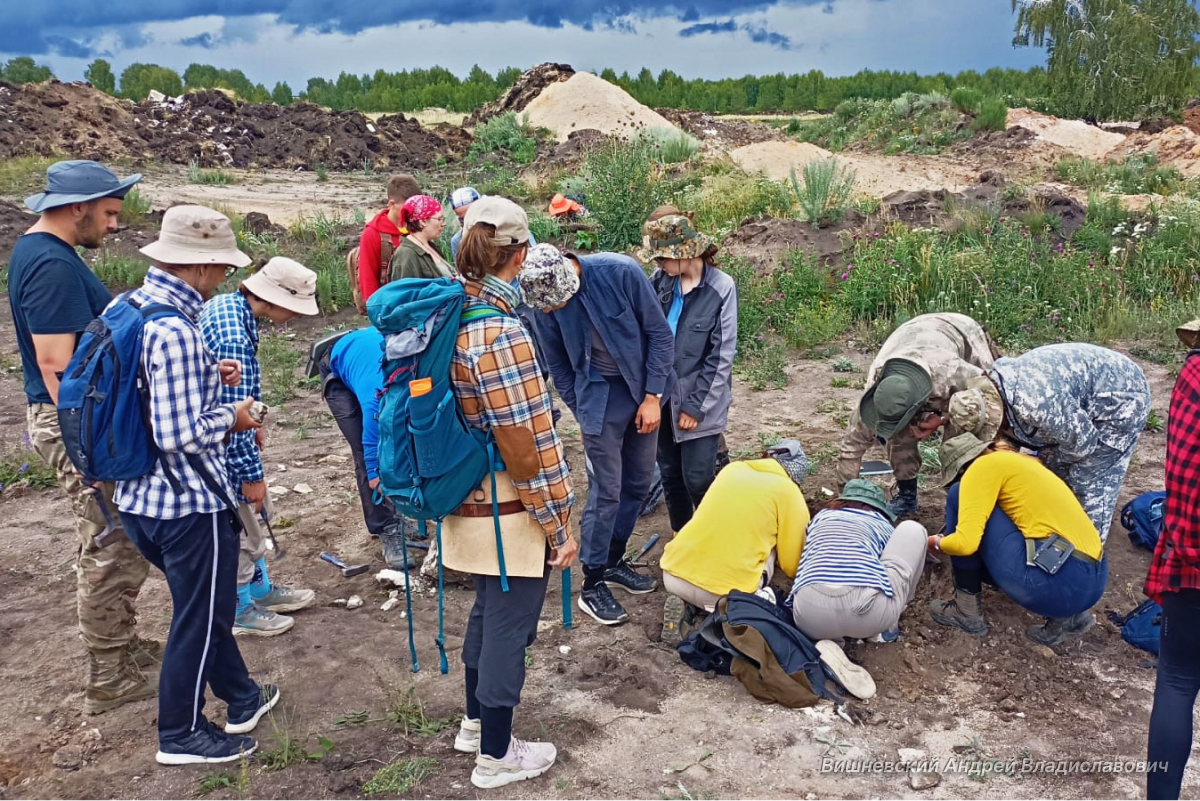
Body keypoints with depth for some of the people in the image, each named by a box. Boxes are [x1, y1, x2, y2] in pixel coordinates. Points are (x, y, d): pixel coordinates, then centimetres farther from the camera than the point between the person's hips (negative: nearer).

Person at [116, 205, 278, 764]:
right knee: (200, 618, 11)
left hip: (137, 496, 10)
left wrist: (207, 375, 8)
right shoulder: (176, 333, -26)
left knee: (205, 604, 25)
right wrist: (232, 417, -11)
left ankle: (242, 698, 43)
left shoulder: (125, 306, 4)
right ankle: (181, 734, 28)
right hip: (189, 502, -10)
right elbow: (180, 434, -28)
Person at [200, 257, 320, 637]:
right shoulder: (234, 338, -31)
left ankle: (261, 588, 38)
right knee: (236, 528, 7)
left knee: (250, 518, 22)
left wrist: (250, 425, 22)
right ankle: (240, 609, 24)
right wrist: (251, 474, -19)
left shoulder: (225, 303, 0)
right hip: (220, 448, -10)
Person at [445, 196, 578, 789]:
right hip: (511, 514, -9)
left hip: (470, 502, 9)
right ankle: (496, 756, 25)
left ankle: (476, 722, 43)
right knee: (509, 624, 8)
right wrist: (559, 525, -14)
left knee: (489, 610, 25)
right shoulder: (501, 335, -26)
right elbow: (528, 446, -23)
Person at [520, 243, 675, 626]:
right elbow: (558, 366, 1)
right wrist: (581, 413, 2)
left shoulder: (621, 272, -22)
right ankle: (592, 584, 13)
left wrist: (652, 396, -12)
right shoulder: (546, 303, -15)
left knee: (638, 482, 12)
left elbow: (660, 334, -13)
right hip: (599, 396, -1)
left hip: (643, 389, 2)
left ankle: (613, 560, 32)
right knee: (606, 492, -2)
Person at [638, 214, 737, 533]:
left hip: (699, 402, -4)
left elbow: (721, 356, -11)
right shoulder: (661, 280, -2)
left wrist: (697, 406, -11)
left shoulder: (721, 288, -13)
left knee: (697, 480, 0)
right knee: (670, 475, 15)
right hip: (662, 396, 4)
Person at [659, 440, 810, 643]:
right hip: (724, 592, -4)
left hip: (673, 575, 4)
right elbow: (792, 566, 8)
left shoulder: (732, 469, 16)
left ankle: (687, 603, 8)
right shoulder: (789, 493, 3)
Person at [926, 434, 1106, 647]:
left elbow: (966, 542, -10)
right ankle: (1070, 616, 14)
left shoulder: (984, 466, 0)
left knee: (960, 498, 4)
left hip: (1059, 581, -9)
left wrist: (938, 544, 10)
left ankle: (967, 610, 11)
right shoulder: (1017, 462, 25)